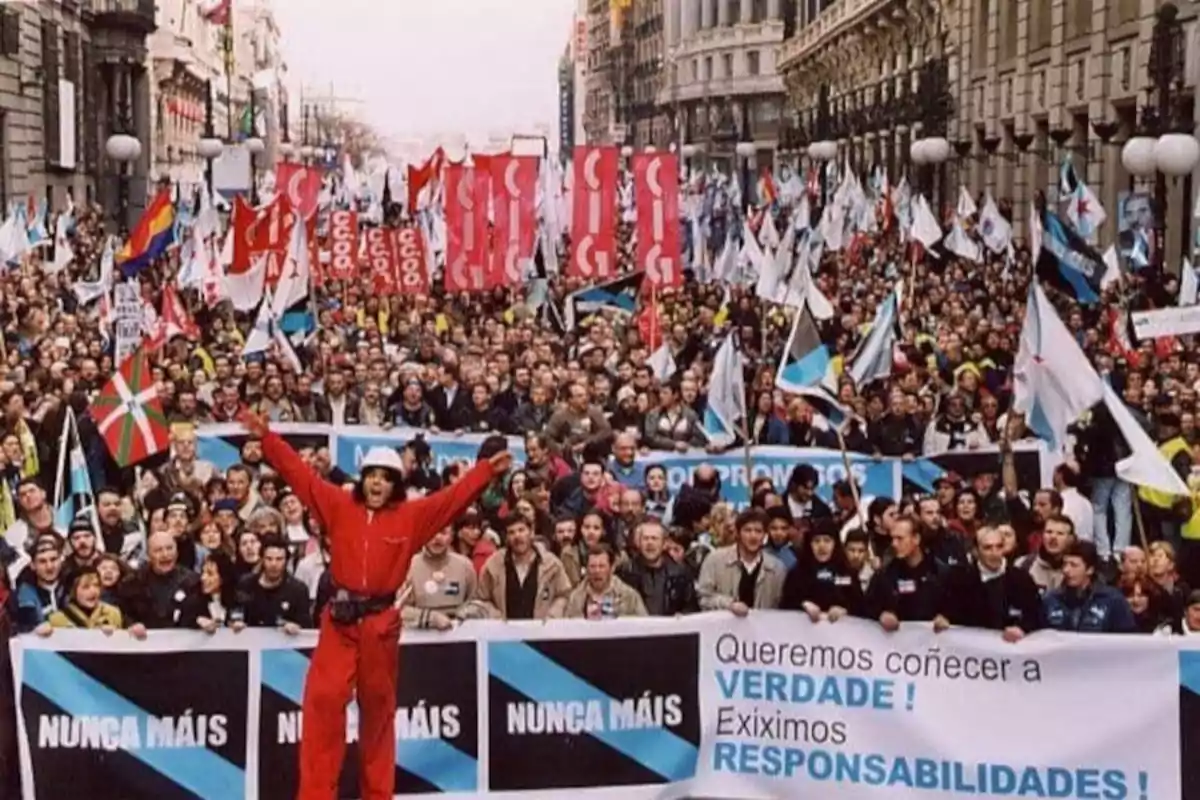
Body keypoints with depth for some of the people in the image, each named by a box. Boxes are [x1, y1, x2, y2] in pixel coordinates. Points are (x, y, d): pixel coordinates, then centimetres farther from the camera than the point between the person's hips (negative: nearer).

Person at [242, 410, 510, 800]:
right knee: (323, 700, -8)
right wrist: (267, 438, -4)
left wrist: (488, 471, -11)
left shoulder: (411, 516, 2)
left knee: (378, 708, 11)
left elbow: (454, 496, -2)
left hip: (381, 622, 0)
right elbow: (300, 474, 1)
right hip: (340, 620, 0)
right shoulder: (338, 506, 3)